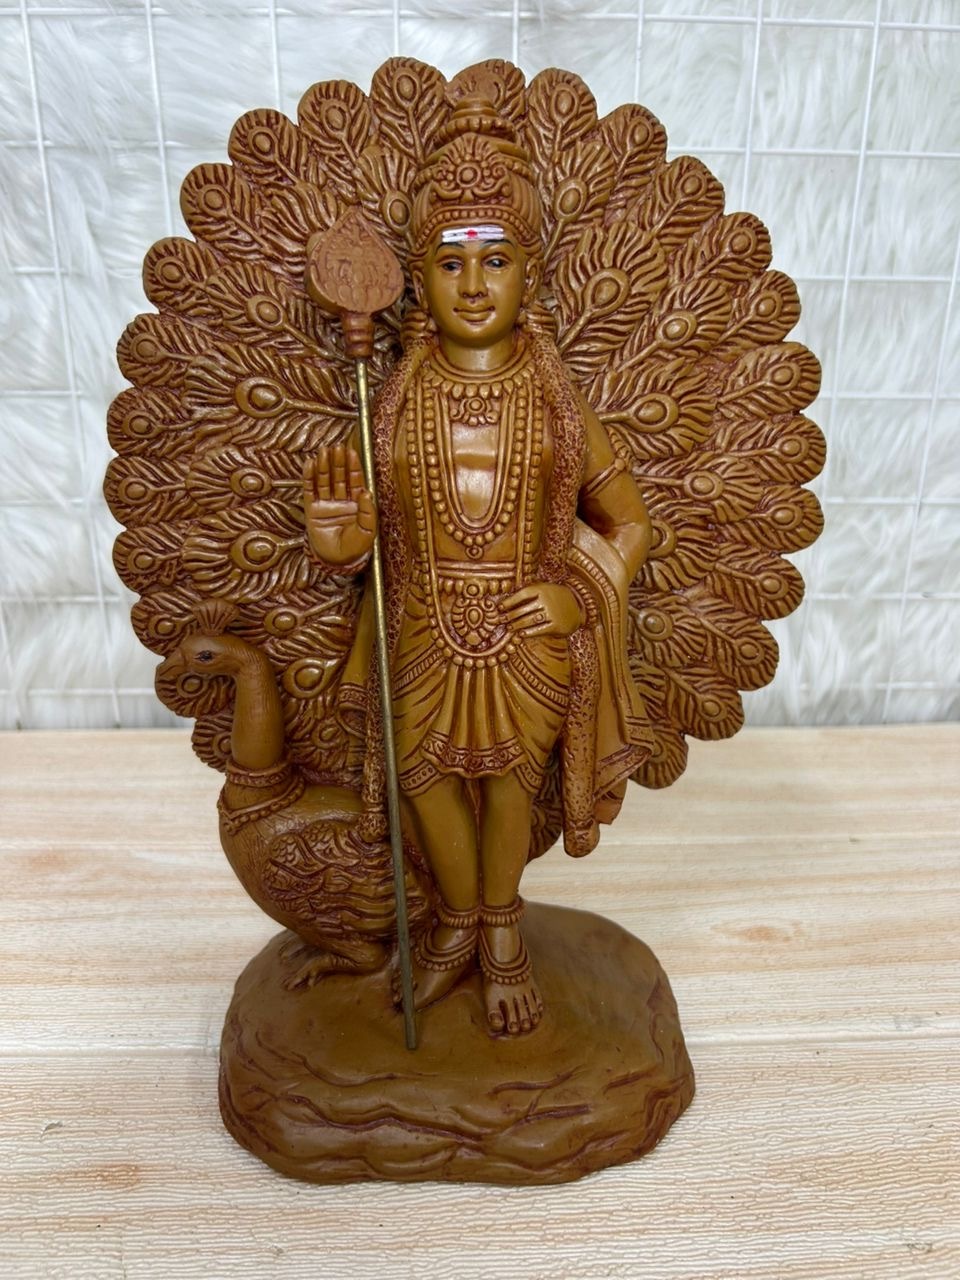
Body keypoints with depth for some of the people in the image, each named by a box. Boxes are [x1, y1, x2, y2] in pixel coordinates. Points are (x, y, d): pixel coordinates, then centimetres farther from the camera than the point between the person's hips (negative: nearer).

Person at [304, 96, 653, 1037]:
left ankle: (496, 924, 37)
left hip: (529, 641, -1)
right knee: (426, 777, 3)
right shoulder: (396, 400, 0)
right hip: (424, 635, 1)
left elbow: (629, 522, 3)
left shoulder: (556, 401, -1)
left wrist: (582, 596, -13)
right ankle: (466, 921, 39)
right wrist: (335, 532, -23)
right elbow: (359, 532, 1)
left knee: (509, 780, 3)